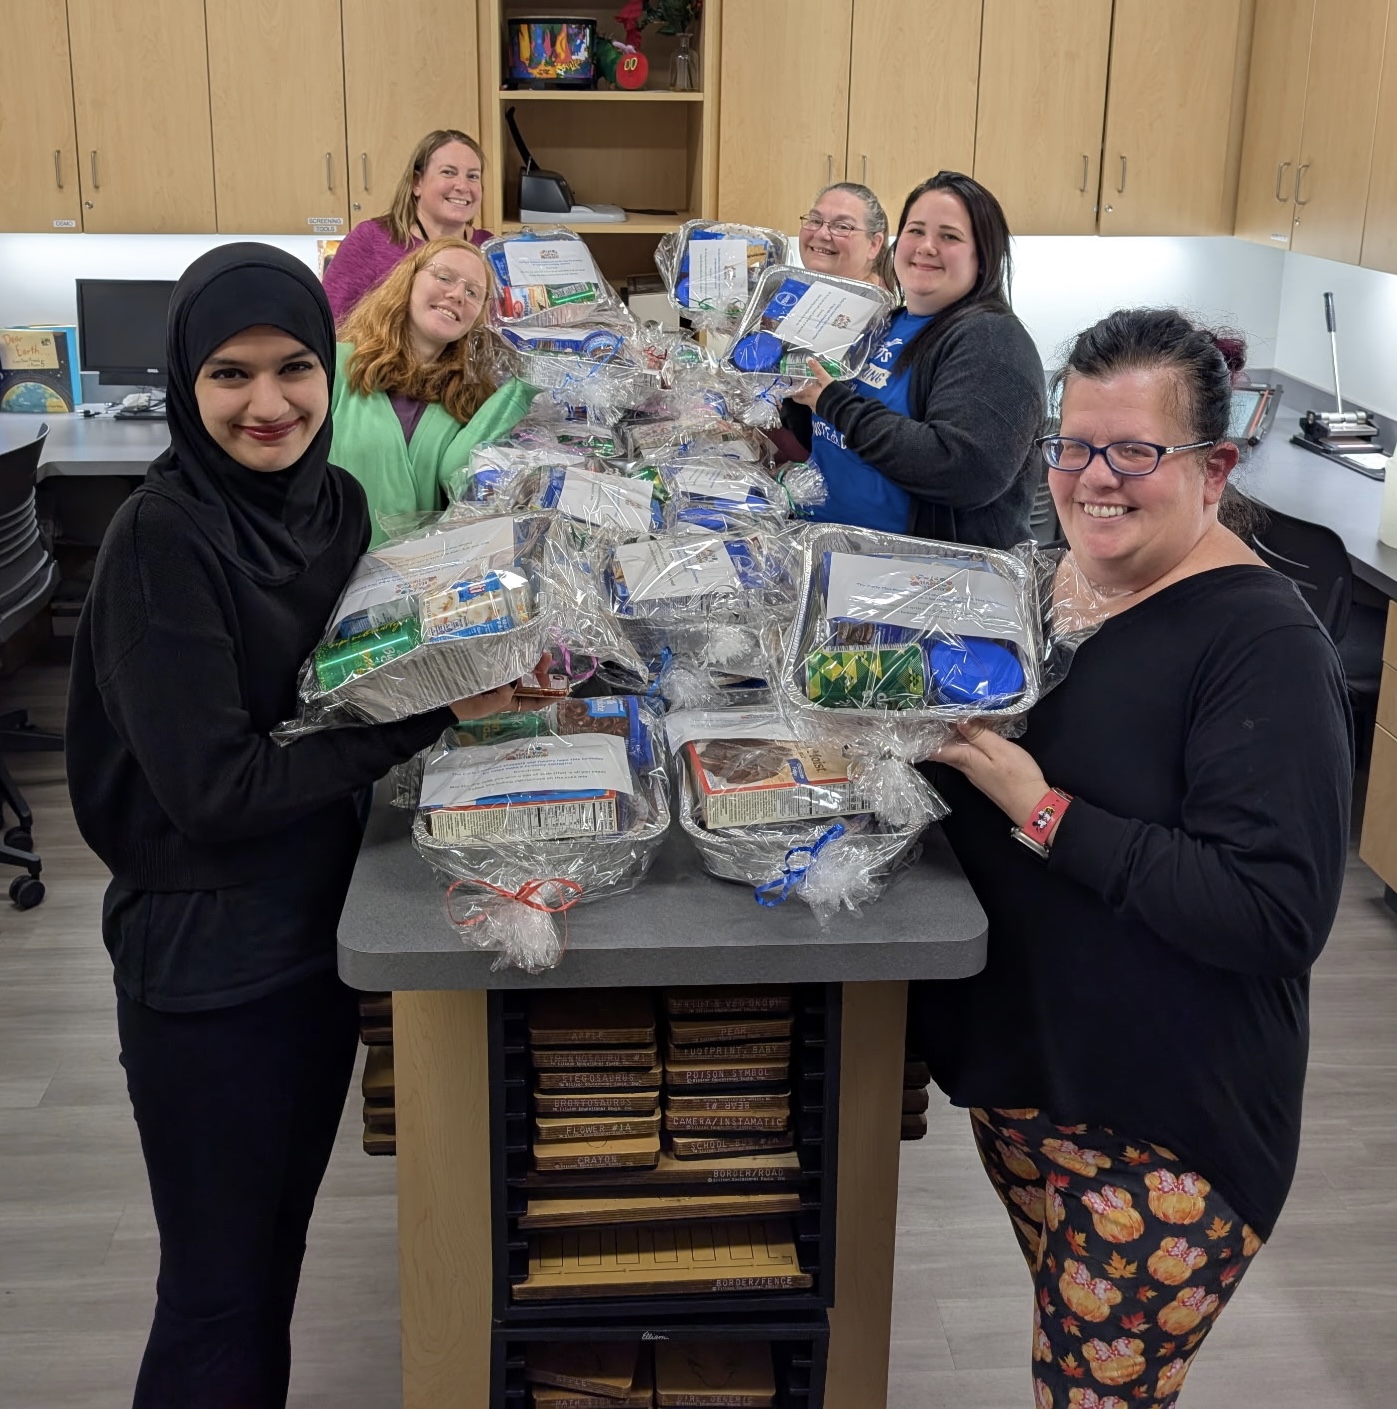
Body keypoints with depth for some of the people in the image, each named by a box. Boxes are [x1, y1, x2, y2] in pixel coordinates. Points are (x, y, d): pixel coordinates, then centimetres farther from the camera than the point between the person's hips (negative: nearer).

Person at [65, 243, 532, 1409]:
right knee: (219, 1288, 8)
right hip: (207, 956, -7)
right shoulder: (163, 538, -20)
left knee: (281, 1244, 22)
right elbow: (214, 787, -23)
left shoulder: (334, 501, 1)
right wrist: (433, 714, -24)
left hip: (321, 925, 7)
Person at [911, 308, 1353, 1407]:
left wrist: (1044, 812, -27)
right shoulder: (1045, 584, 4)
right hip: (1013, 1068, 7)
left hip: (1165, 1129, -7)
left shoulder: (1266, 644, -19)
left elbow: (1280, 915, -28)